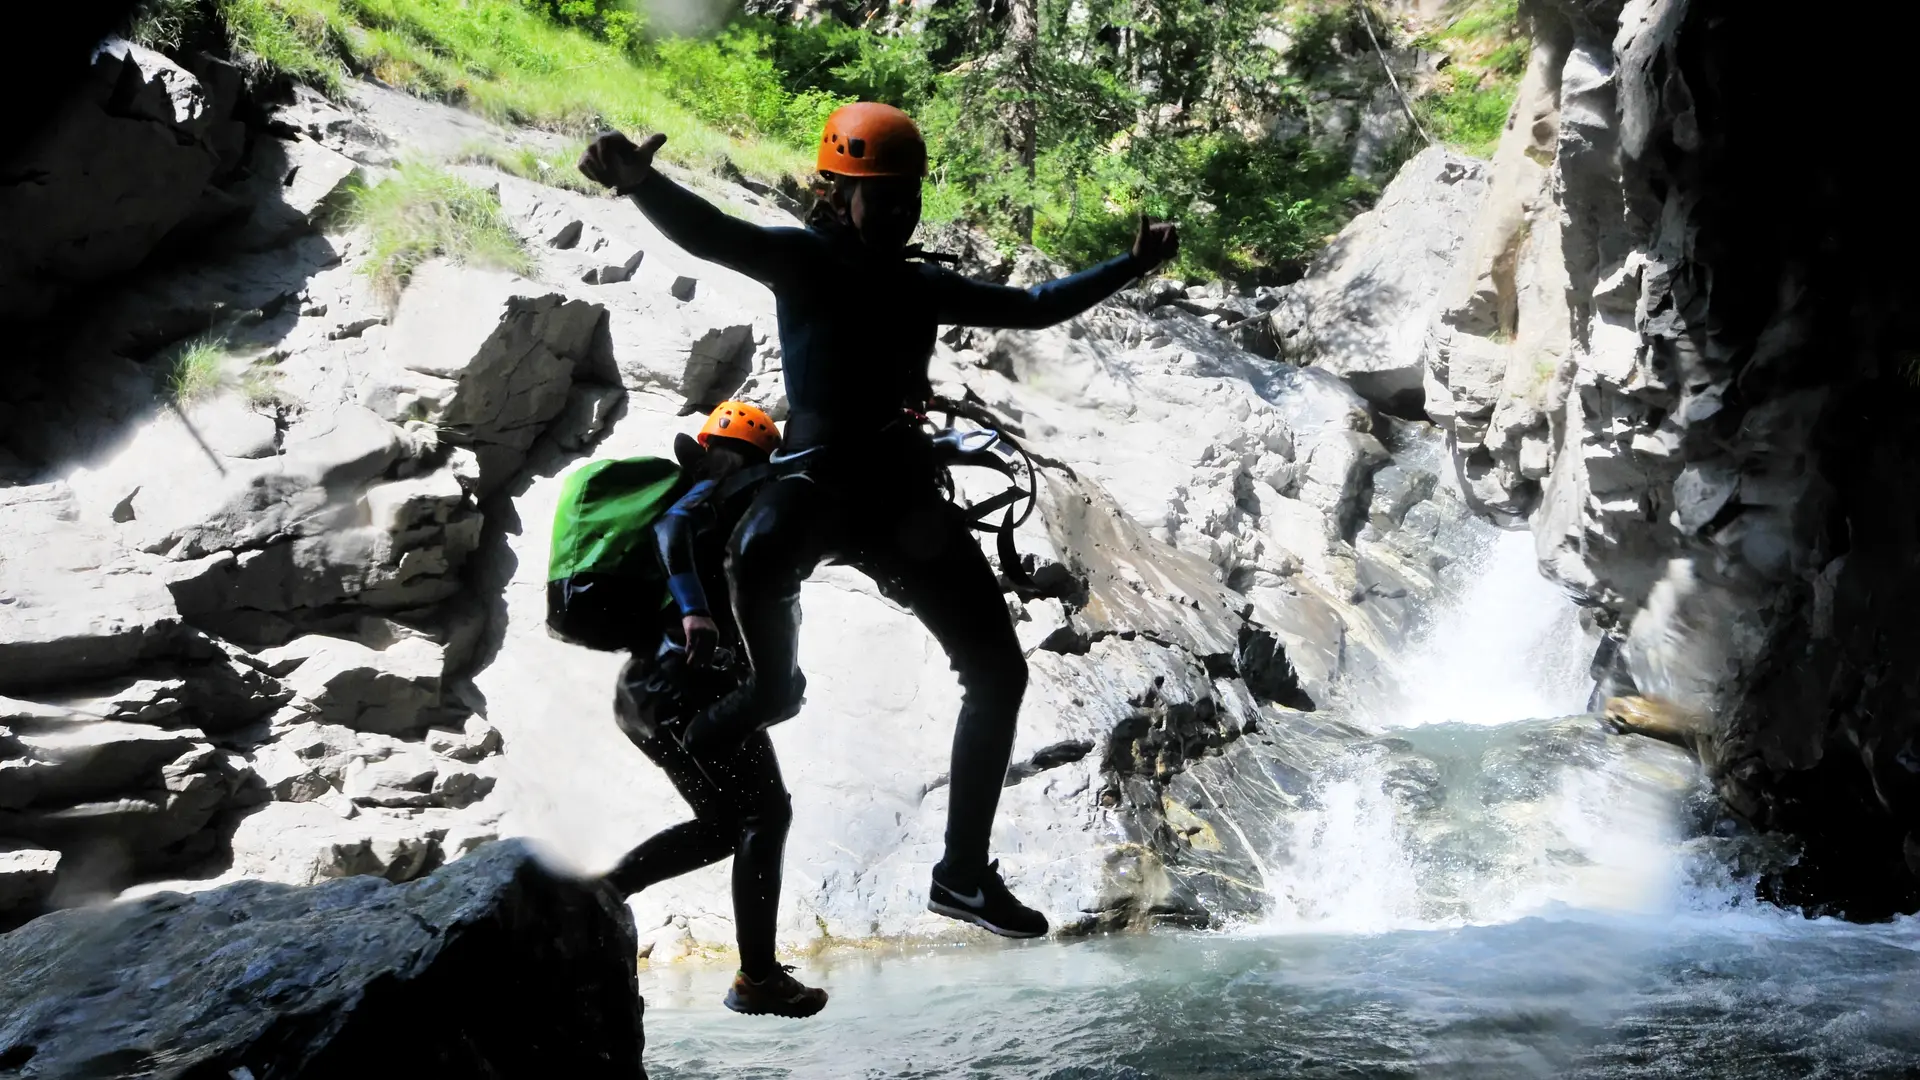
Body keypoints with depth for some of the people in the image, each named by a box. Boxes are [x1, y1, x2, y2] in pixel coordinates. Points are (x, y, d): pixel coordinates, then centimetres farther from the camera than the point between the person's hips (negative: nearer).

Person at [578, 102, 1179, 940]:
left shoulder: (923, 285, 15)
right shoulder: (804, 259, -2)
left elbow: (1032, 307, 25)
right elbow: (710, 234, -21)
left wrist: (1132, 265, 22)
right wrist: (640, 183, -42)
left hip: (905, 487, 6)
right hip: (819, 473, -6)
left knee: (998, 671, 3)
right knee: (758, 554, -43)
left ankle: (964, 874, 14)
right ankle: (773, 688, -9)